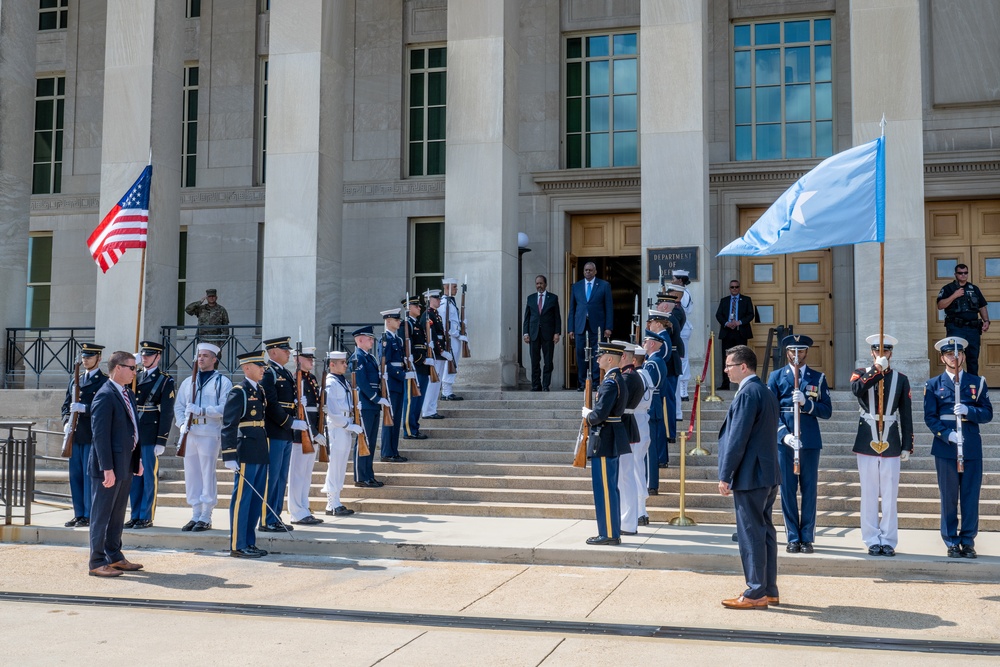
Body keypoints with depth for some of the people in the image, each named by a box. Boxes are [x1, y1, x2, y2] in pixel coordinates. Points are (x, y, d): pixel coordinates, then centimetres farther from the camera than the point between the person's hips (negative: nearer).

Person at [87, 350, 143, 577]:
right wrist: (107, 468, -22)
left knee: (117, 514, 16)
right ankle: (97, 562, 7)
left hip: (126, 464, 9)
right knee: (102, 514, 0)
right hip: (109, 466, -9)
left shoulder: (128, 394, 13)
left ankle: (114, 557, 26)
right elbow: (100, 435, -20)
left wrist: (138, 459, 14)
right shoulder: (105, 396, -16)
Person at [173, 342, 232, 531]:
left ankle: (206, 517, 1)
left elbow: (225, 408, -9)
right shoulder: (188, 382, 18)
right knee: (191, 473, 6)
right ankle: (195, 515, 14)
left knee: (208, 474, -5)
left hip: (210, 433, -5)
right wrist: (182, 423, -2)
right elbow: (178, 406, 16)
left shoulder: (222, 382, 2)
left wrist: (201, 410, -17)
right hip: (190, 434, 5)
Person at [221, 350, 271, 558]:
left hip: (260, 455, 8)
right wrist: (230, 457, -18)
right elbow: (228, 426, -13)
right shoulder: (238, 393, -9)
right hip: (246, 455, -8)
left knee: (256, 500, 12)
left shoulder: (260, 391, 16)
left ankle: (249, 543, 21)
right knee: (241, 500, -2)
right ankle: (237, 546, 4)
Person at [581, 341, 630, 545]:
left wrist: (587, 414, -6)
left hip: (604, 441, -10)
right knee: (610, 488, 15)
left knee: (604, 488, -4)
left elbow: (600, 414, -25)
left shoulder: (610, 383, -19)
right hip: (613, 441, 10)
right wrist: (592, 414, 9)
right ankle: (613, 531, 21)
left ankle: (608, 534, 0)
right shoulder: (619, 379, 13)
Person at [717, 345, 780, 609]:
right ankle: (769, 590, 21)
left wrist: (725, 475, -15)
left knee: (751, 534, -5)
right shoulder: (766, 392, 15)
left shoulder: (747, 394, -16)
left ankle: (755, 594, 0)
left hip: (750, 477, -10)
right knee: (765, 531, 14)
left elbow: (738, 438, -20)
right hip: (768, 474, 10)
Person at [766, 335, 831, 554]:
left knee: (809, 490, 3)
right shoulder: (776, 376, 7)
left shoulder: (818, 378, 9)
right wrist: (784, 434, -13)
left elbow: (827, 411, 3)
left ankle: (807, 538, 12)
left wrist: (806, 403, -14)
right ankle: (792, 538, 11)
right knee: (787, 489, 2)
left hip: (810, 441, 1)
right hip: (784, 440, 0)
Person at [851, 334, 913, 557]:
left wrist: (907, 446, 2)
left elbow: (906, 415, 7)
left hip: (891, 444, 1)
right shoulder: (861, 373, 5)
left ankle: (888, 541, 11)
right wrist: (877, 369, -24)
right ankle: (872, 541, 11)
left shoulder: (901, 379, 8)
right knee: (869, 494, 3)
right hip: (867, 442, -1)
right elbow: (856, 389, -20)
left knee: (889, 494, 3)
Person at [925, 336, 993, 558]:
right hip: (945, 448, -1)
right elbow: (930, 417, 0)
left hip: (972, 448, 1)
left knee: (971, 496, 3)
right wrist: (947, 435, -15)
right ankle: (951, 542, 12)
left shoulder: (977, 382, 9)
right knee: (949, 498, 3)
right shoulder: (933, 385, 6)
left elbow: (987, 414, 4)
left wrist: (968, 410, -15)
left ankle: (968, 541, 13)